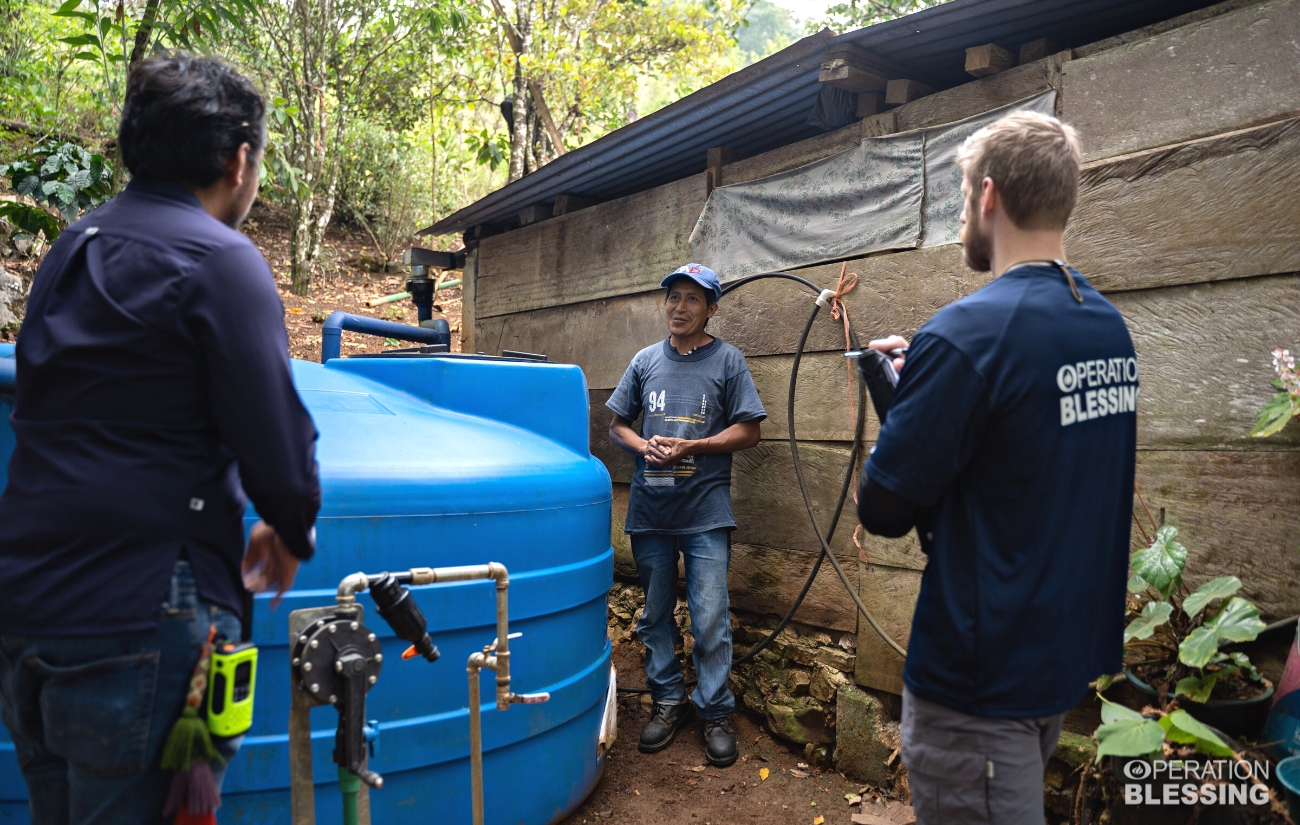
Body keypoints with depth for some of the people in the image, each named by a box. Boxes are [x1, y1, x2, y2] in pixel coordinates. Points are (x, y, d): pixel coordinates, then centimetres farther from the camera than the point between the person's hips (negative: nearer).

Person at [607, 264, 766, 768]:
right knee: (655, 613, 12)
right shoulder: (646, 361, 10)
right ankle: (667, 701, 28)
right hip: (650, 511, 4)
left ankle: (715, 712, 14)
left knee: (710, 618, -2)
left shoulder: (727, 361, 1)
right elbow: (617, 425, 13)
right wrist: (645, 446, -8)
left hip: (706, 511, -3)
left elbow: (748, 431, -3)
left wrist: (690, 447, -14)